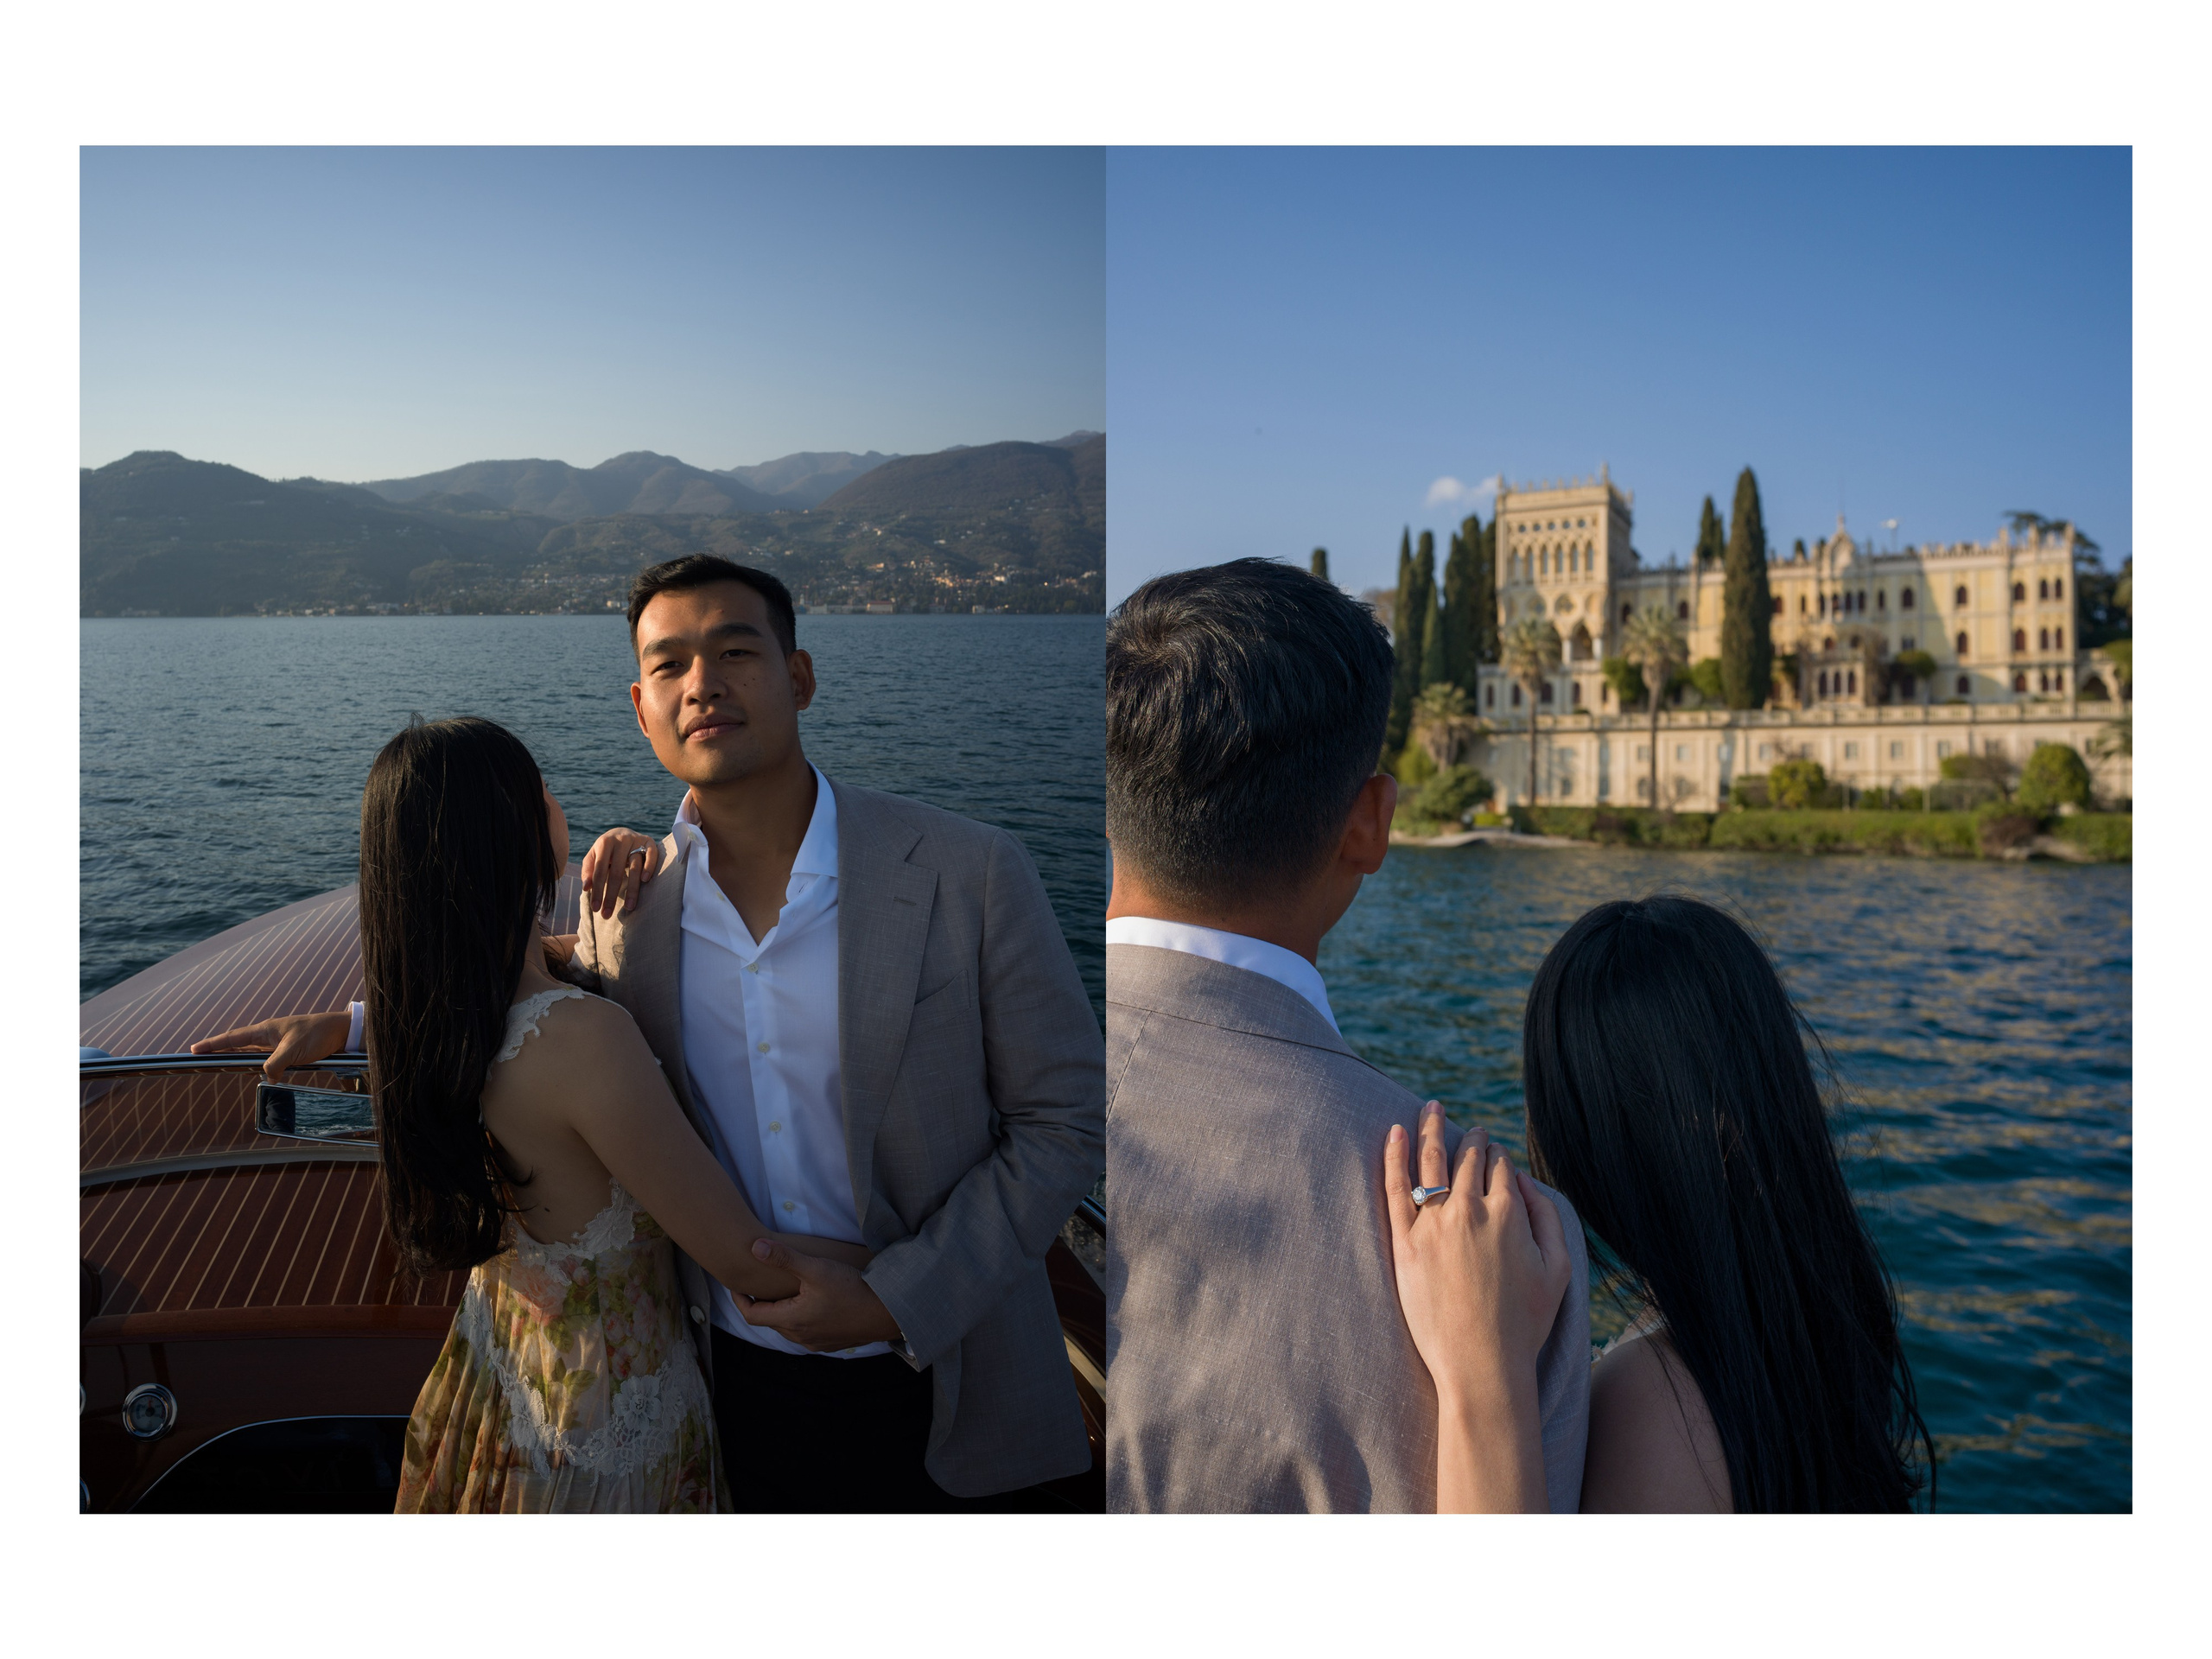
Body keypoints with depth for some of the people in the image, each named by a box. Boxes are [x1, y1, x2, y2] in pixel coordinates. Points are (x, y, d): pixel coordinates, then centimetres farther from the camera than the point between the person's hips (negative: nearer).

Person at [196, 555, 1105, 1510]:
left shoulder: (970, 874, -18)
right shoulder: (625, 900, -6)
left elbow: (1068, 1117, -12)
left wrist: (897, 1299, -17)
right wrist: (350, 1025, 12)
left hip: (938, 1387, -2)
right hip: (739, 1380, 3)